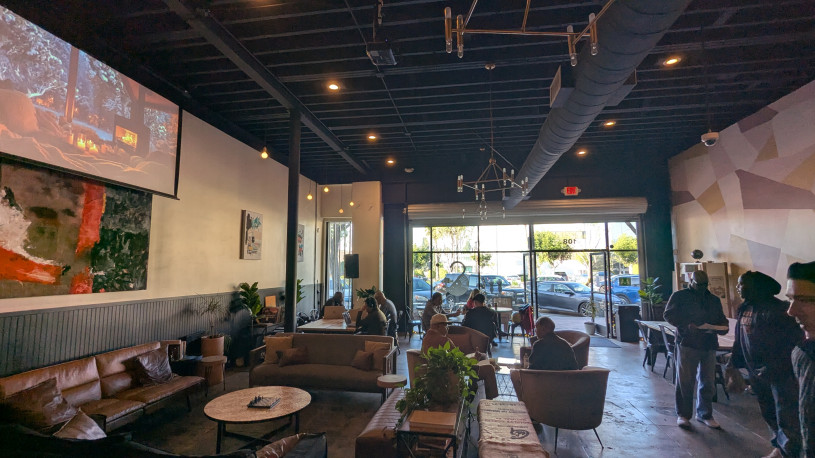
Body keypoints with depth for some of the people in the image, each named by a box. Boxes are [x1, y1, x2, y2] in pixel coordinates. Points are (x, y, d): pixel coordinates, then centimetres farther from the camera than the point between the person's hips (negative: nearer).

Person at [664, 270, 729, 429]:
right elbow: (669, 315, -7)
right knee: (685, 381, 1)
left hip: (709, 345, 5)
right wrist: (687, 325, -20)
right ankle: (683, 415, 12)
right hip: (687, 344, -5)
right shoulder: (679, 296, 0)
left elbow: (721, 319, 18)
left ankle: (705, 414, 27)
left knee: (708, 382, 11)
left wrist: (722, 327, -5)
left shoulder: (714, 300, 15)